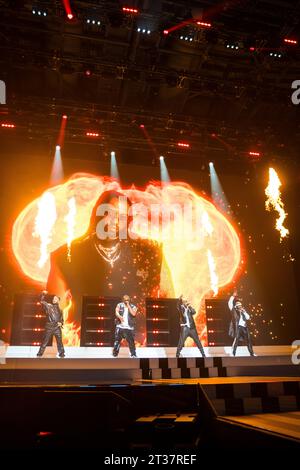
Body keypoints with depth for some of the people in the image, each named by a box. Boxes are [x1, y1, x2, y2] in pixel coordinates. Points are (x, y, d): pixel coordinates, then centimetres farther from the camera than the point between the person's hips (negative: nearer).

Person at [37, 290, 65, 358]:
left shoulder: (60, 310, 16)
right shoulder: (48, 306, 6)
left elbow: (62, 319, 21)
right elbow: (42, 301, -4)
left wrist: (61, 323, 1)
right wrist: (43, 294, -15)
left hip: (57, 327, 2)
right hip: (49, 327, -2)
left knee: (59, 341, 2)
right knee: (45, 341, 1)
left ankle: (61, 354, 11)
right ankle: (39, 354, 9)